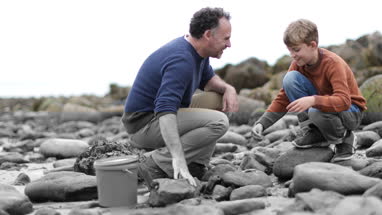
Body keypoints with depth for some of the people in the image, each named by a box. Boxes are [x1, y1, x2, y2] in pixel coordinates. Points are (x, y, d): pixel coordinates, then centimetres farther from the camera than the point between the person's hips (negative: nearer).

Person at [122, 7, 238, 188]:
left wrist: (228, 88, -2)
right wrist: (178, 158, -47)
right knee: (218, 122, -22)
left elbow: (208, 79, 22)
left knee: (217, 100, 9)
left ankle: (195, 167, 4)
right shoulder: (181, 61, -26)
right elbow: (165, 111, -38)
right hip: (144, 126, -10)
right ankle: (156, 166, -16)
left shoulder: (197, 51, 4)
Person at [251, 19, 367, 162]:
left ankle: (345, 138, -6)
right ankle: (314, 133, -8)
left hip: (350, 112, -6)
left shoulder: (333, 63, -25)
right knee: (290, 78, -17)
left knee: (317, 111, -40)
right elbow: (283, 99, -4)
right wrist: (262, 123, -17)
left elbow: (343, 100, -38)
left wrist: (313, 100, -54)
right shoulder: (298, 64, -6)